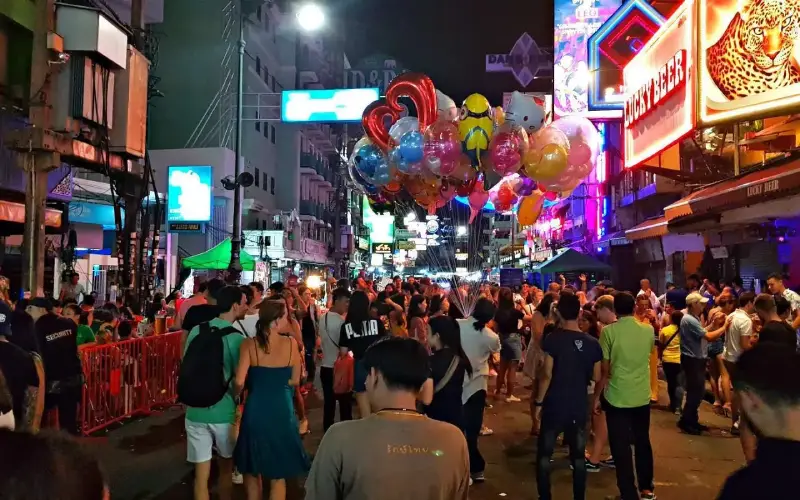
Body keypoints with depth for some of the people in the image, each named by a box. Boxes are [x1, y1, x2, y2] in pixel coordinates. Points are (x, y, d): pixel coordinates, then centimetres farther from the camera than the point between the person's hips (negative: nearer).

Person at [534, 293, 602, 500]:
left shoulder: (553, 339, -13)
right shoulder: (593, 343, -2)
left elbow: (547, 375, -15)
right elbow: (596, 377, 5)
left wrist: (539, 402, -5)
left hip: (554, 405, -3)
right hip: (579, 407, 3)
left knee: (544, 454, 9)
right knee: (578, 456, 14)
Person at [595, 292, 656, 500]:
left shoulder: (609, 331, -13)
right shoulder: (648, 330, -1)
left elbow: (604, 369, -11)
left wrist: (597, 396, -1)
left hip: (616, 397, -4)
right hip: (642, 397, 4)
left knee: (621, 447, 4)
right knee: (642, 442, 20)